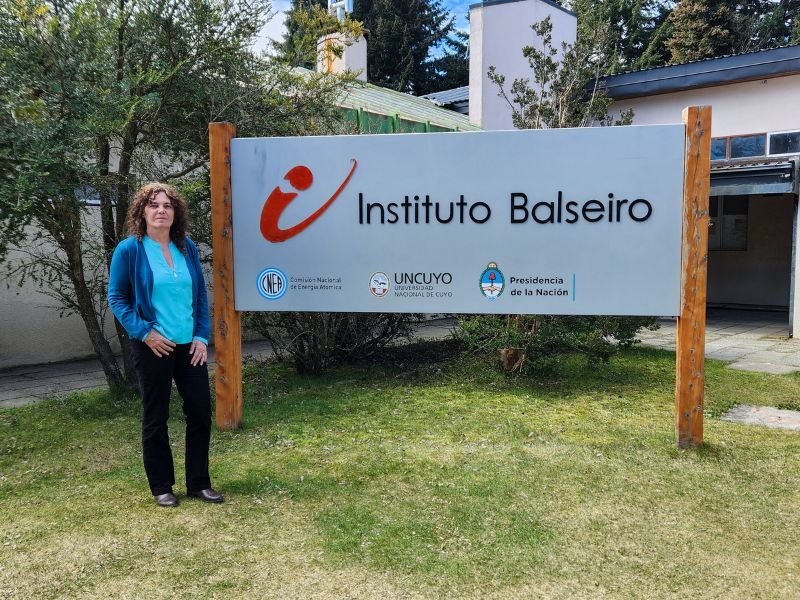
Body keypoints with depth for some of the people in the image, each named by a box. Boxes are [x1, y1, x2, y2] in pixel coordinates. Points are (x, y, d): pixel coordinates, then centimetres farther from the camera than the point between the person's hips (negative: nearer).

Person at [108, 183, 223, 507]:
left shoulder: (187, 248, 6)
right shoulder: (129, 249, -6)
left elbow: (201, 295, 10)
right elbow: (116, 298, -4)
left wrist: (202, 336, 1)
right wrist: (143, 332, -14)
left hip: (189, 345, 4)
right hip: (153, 346, -4)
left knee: (200, 411, 6)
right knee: (155, 417, 7)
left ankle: (199, 483, 21)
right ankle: (161, 487, 21)